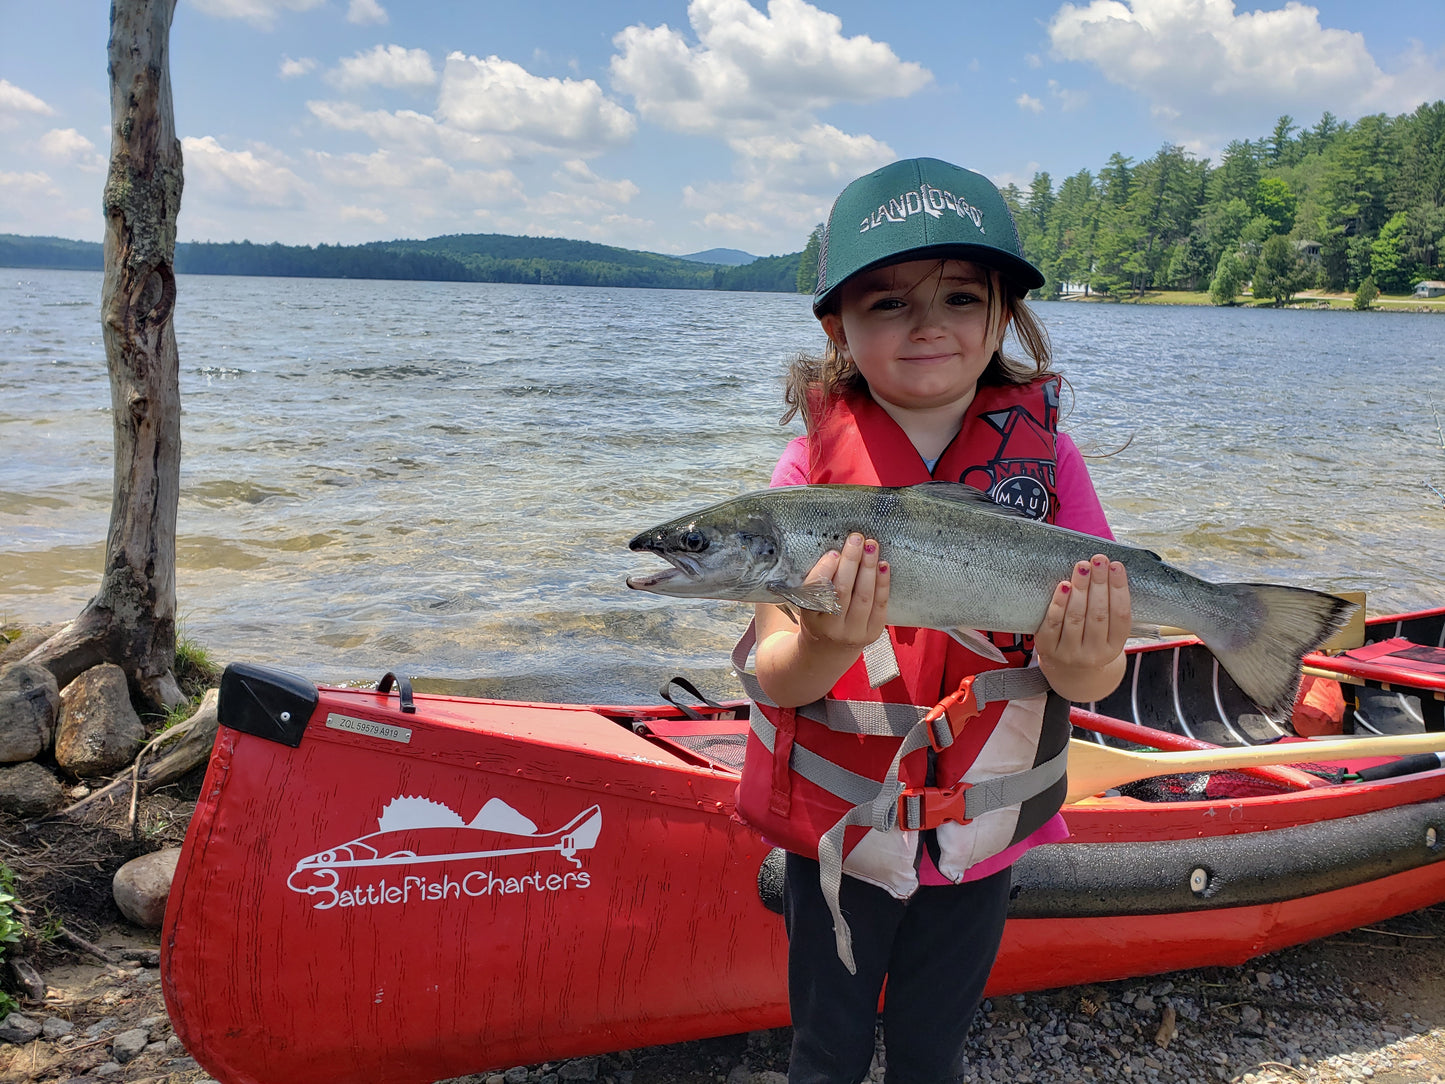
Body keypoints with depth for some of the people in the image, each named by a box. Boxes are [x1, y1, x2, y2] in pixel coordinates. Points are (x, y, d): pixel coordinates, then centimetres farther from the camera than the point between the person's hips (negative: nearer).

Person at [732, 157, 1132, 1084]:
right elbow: (774, 677, -17)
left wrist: (1079, 661, -35)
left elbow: (1096, 681, -11)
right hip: (837, 824, -1)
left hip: (981, 828, 1)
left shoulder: (1045, 458, -9)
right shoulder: (815, 468, -13)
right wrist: (827, 644, -39)